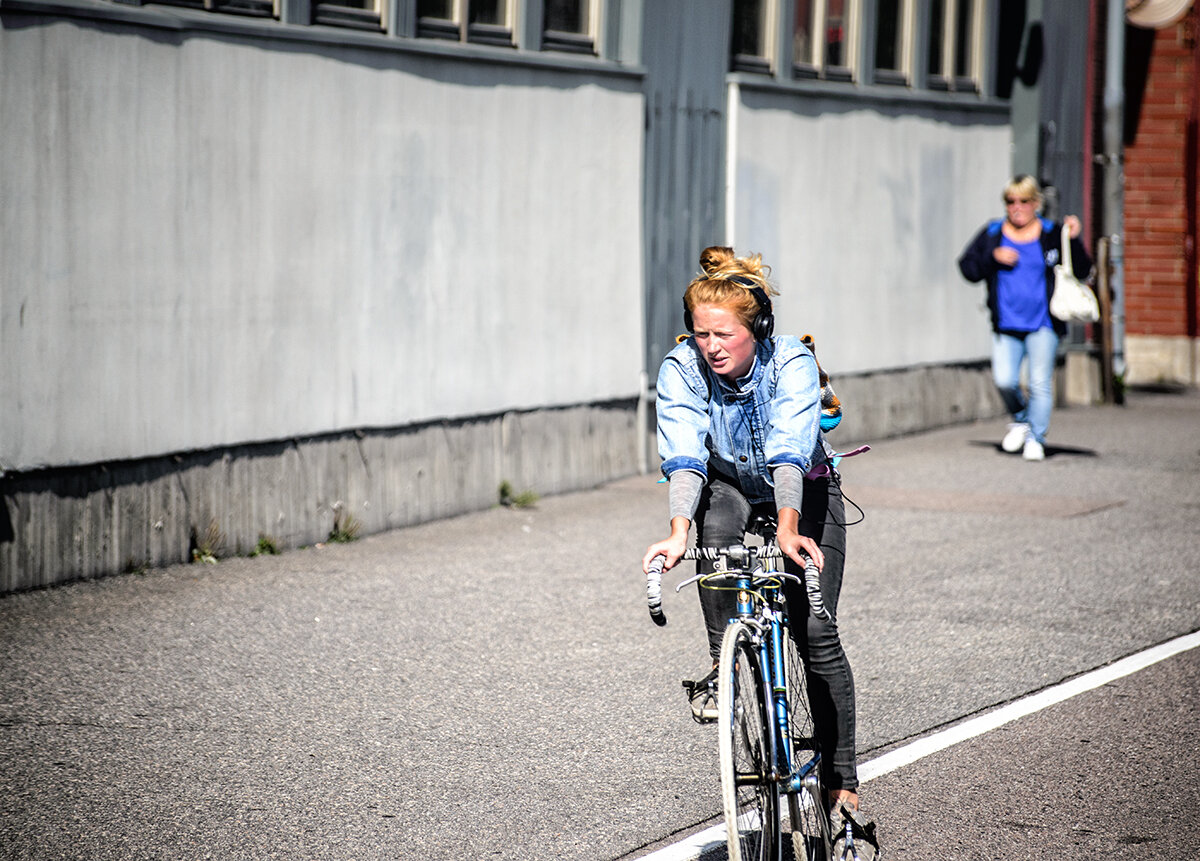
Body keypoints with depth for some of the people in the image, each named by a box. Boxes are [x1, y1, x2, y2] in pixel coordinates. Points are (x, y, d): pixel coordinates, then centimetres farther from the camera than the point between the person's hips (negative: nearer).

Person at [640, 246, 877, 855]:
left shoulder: (793, 363, -29)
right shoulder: (681, 370, -23)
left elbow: (789, 453, -41)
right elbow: (683, 457, -34)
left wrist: (789, 527, -57)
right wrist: (678, 532, -50)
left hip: (802, 491, -1)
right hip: (729, 488, 2)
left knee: (816, 632, -12)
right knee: (718, 525, -36)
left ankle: (842, 783, -3)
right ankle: (722, 663, -20)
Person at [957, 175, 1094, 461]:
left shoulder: (1052, 235, 1)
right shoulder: (992, 234, 8)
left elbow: (1081, 272, -3)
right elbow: (967, 268, 7)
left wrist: (1074, 241, -16)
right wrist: (993, 258, -9)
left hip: (1043, 324, -2)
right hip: (1006, 324, 2)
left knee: (1040, 383, -2)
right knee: (1004, 380, -7)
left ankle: (1035, 438, 13)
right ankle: (1020, 421, 23)